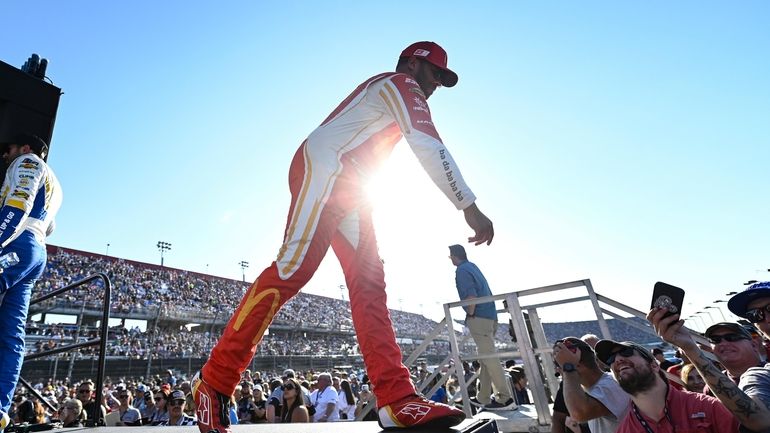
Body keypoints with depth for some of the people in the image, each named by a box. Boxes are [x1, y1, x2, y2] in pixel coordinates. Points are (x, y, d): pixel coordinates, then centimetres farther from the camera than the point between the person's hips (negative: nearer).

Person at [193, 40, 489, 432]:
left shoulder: (383, 94, 34)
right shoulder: (401, 83, 3)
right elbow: (429, 147, -11)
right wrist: (470, 207, -12)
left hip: (345, 186, 10)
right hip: (323, 168, -10)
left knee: (369, 282, -4)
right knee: (293, 269, -20)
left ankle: (398, 401, -8)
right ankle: (213, 382, -10)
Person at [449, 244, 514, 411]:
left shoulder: (462, 270, -9)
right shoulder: (472, 266, 19)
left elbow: (471, 296, -20)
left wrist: (470, 316, -9)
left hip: (479, 318, -10)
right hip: (490, 316, 10)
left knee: (488, 357, -8)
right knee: (486, 357, 12)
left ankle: (505, 398, -6)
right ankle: (483, 397, 21)